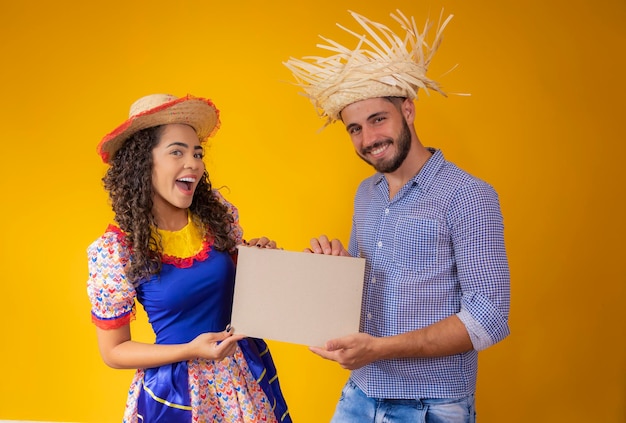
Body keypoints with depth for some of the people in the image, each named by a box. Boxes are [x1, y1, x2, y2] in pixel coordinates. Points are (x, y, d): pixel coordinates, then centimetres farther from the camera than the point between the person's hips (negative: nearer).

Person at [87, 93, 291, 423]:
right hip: (176, 390, -4)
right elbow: (113, 351, -9)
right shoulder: (114, 251, -18)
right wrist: (191, 351, -21)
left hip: (247, 372, 4)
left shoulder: (216, 213, -9)